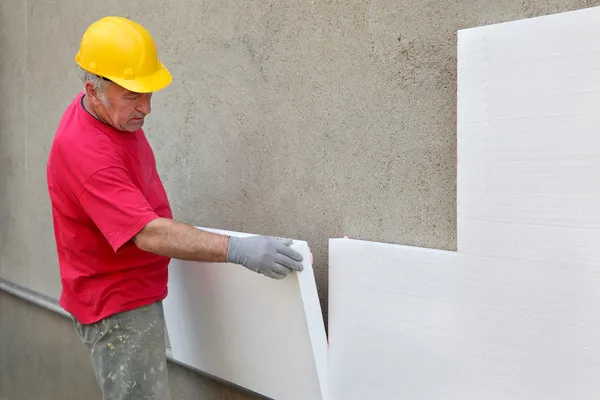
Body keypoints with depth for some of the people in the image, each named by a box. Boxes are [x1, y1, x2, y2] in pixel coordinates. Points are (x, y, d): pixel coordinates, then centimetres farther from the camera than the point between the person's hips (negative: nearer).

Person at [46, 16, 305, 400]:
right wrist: (237, 249, -39)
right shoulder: (83, 151, -29)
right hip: (116, 306, -9)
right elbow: (149, 235, -35)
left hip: (139, 292, 9)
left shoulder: (117, 113, -1)